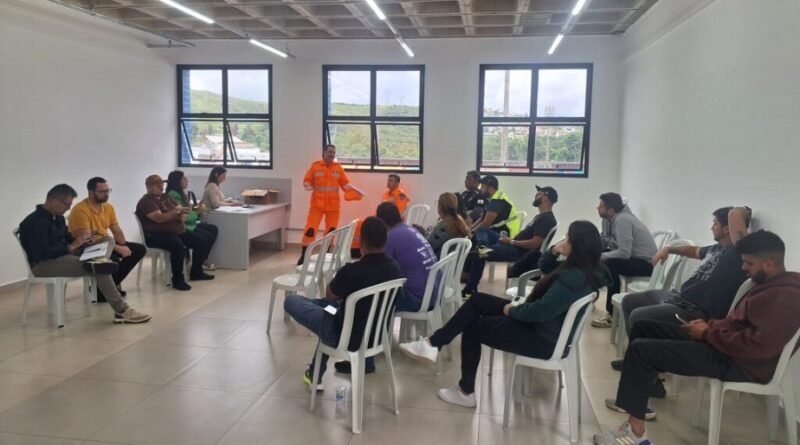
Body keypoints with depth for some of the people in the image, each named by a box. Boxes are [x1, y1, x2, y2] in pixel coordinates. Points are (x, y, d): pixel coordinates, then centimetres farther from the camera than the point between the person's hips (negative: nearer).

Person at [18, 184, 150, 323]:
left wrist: (83, 241, 0)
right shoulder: (34, 222, -18)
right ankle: (122, 311, -26)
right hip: (43, 265, -10)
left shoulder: (58, 217, 12)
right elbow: (42, 253, -27)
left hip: (63, 256, 10)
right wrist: (71, 247, -18)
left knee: (107, 241, 5)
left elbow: (67, 238, 22)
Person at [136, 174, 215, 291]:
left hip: (176, 231, 9)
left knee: (201, 241, 0)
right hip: (156, 235, -9)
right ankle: (178, 280, -26)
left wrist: (182, 214, -8)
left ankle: (196, 272, 13)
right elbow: (159, 218, -24)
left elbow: (179, 210, 17)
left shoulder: (165, 197, 17)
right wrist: (177, 211, -29)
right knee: (178, 246, -37)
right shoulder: (146, 201, -10)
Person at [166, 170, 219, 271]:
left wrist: (197, 207, -2)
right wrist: (197, 211, -14)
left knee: (214, 229, 2)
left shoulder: (183, 193, 12)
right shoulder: (173, 195, -18)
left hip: (190, 223, 10)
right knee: (207, 237, -16)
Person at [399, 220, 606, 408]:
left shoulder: (574, 278, -29)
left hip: (542, 339, -10)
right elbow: (545, 268, 19)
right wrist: (553, 252, -2)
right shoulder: (583, 269, 3)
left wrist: (511, 310, -13)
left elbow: (540, 311, -31)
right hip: (541, 325, 10)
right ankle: (433, 343, 6)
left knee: (472, 327, 4)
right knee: (478, 301, 7)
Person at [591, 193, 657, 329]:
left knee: (610, 264, -31)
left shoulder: (622, 220, -23)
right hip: (632, 256, 10)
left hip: (647, 263, -10)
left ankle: (612, 314, -22)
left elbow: (624, 253, -30)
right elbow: (601, 244, 5)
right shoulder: (612, 219, 4)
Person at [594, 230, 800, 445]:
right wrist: (710, 324, 3)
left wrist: (707, 334, -17)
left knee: (640, 349, -20)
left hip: (737, 362, -11)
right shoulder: (773, 285, 14)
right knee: (644, 327, 10)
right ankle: (636, 400, 14)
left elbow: (756, 346, -29)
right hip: (720, 341, 11)